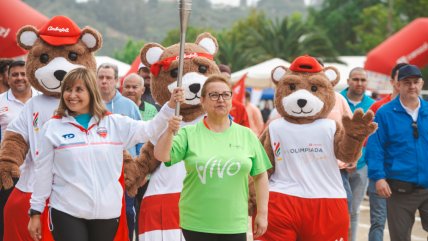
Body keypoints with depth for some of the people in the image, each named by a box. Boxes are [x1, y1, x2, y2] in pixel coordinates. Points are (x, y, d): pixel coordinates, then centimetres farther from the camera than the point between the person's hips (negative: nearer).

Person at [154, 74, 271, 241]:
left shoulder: (247, 136, 6)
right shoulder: (189, 134, 1)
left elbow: (260, 176, 9)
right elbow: (161, 156, -10)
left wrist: (262, 214, 5)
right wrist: (170, 131, -26)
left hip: (235, 226, 1)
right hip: (196, 225, -1)